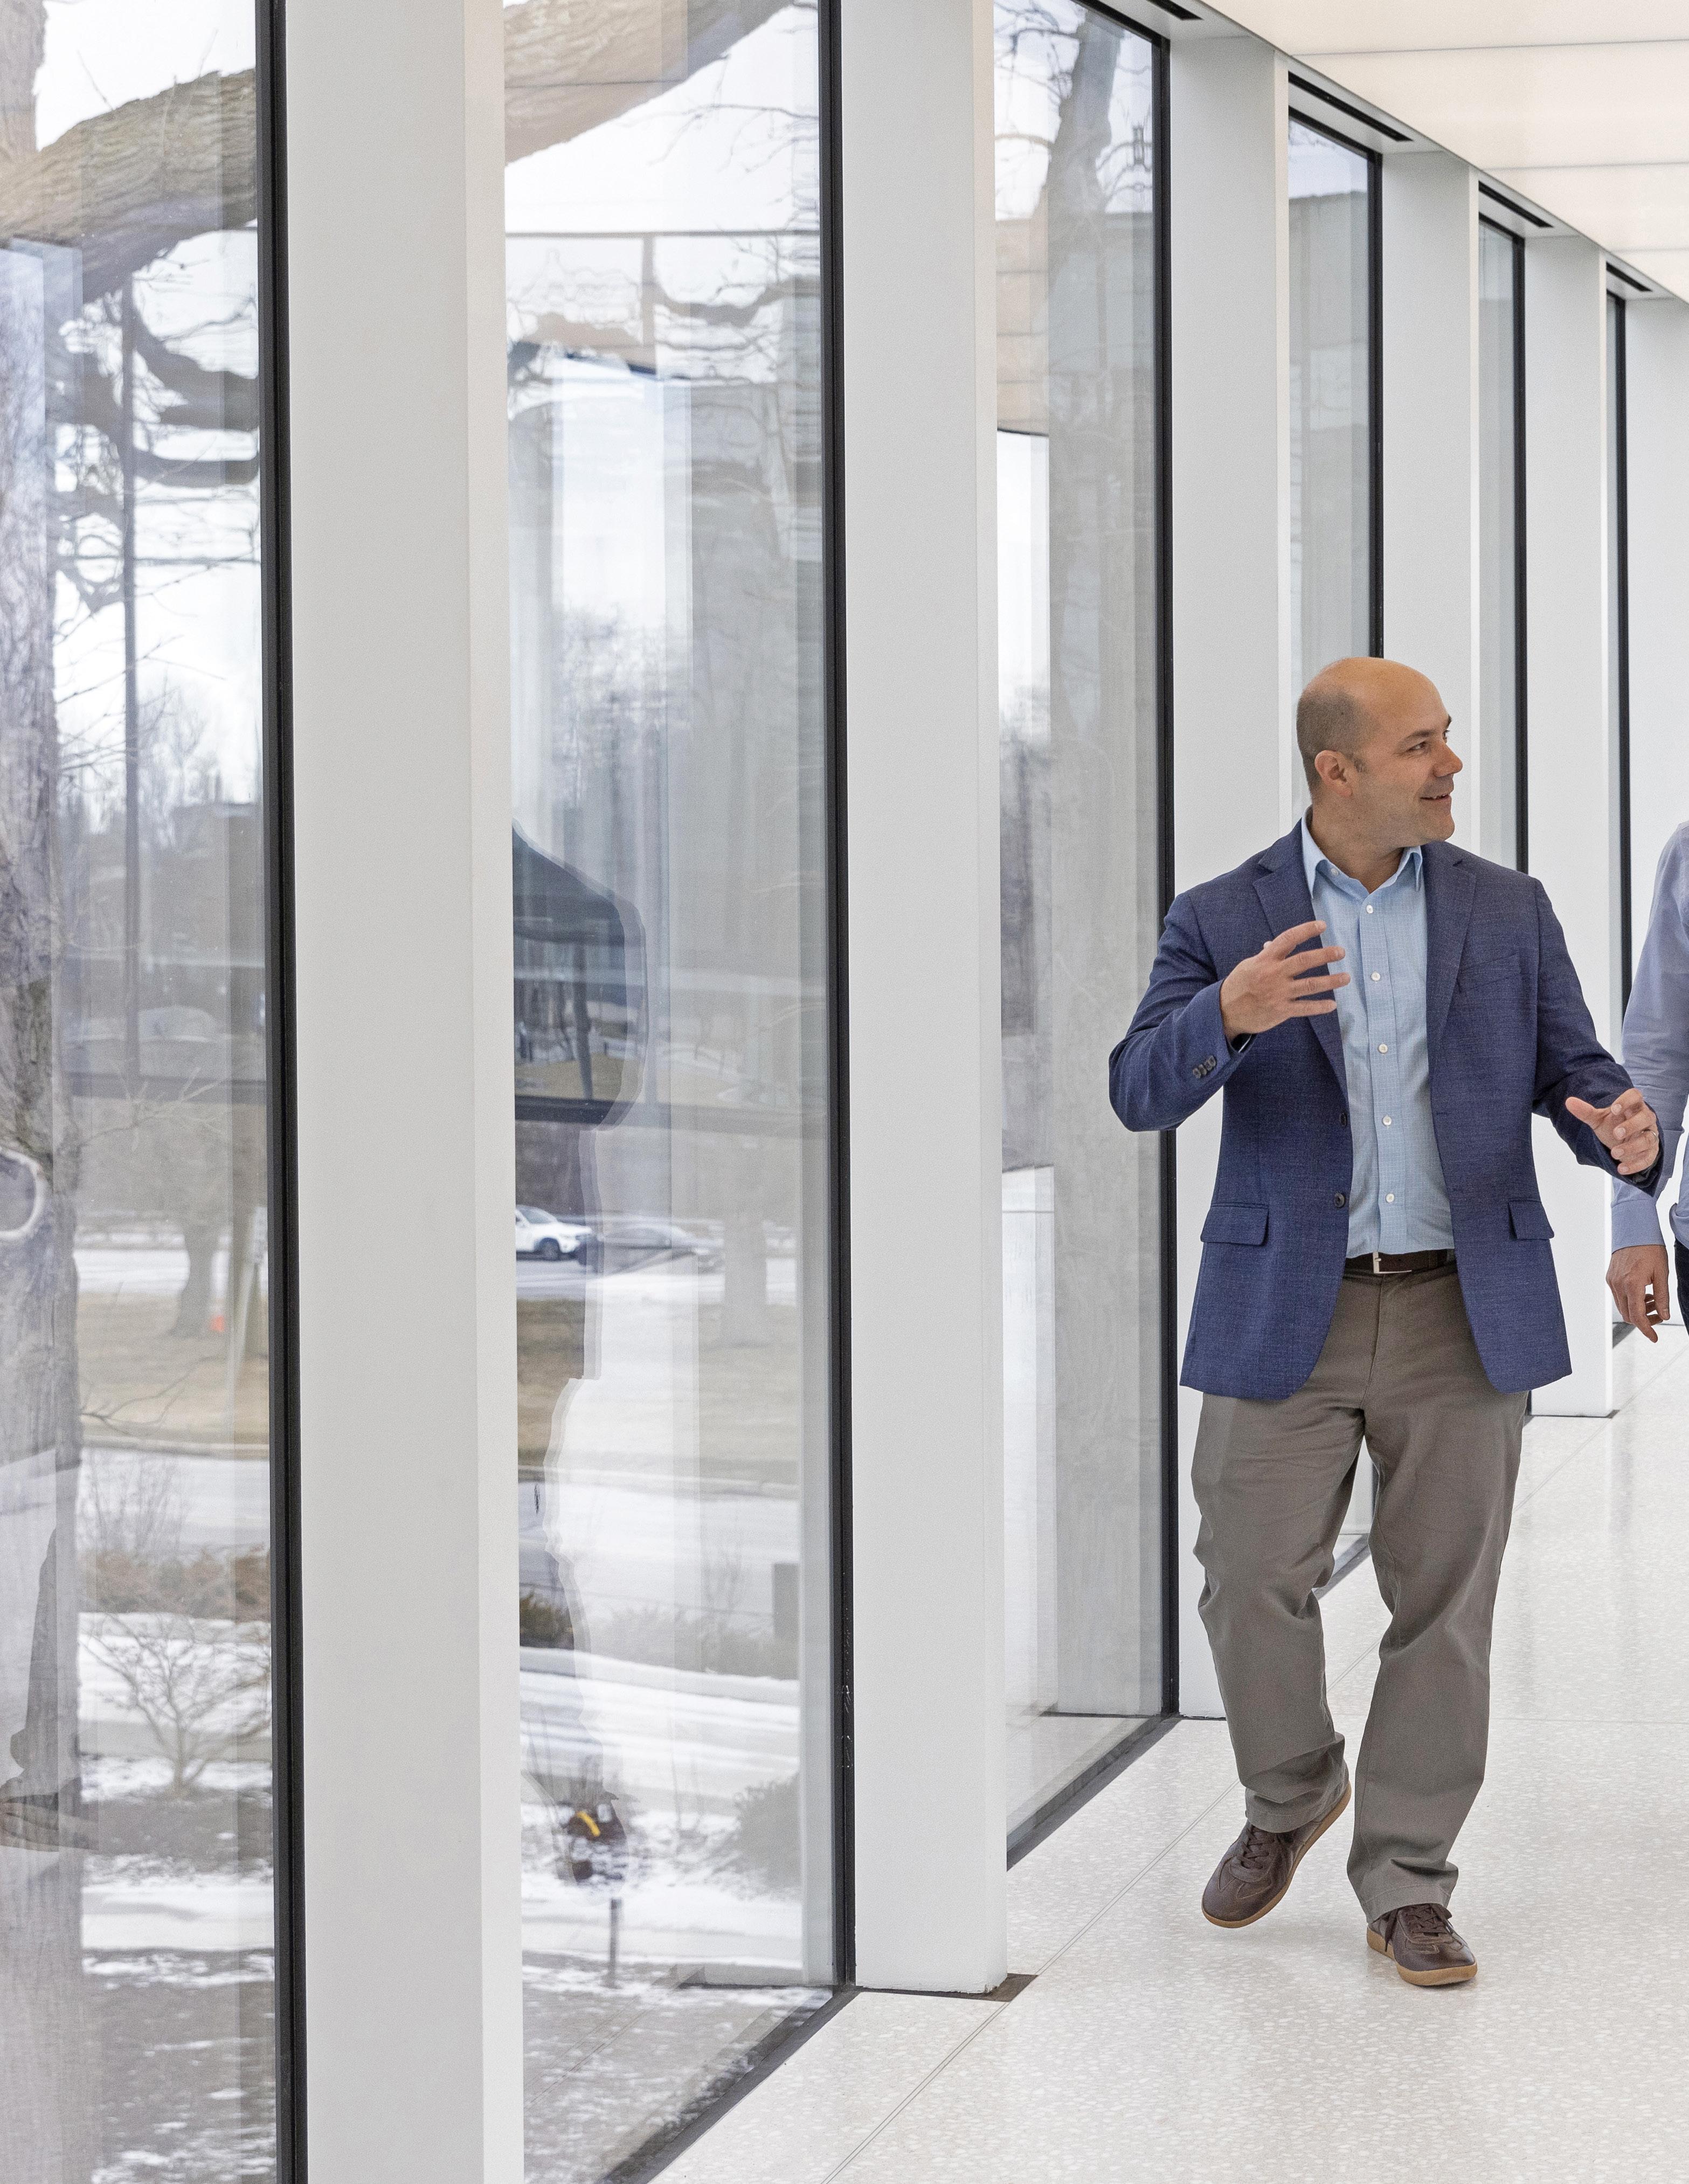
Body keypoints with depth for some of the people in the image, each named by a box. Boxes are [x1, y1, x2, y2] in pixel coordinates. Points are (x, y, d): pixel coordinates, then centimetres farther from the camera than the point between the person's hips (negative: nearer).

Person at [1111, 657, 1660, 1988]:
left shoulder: (1508, 911, 7)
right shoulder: (1222, 921, 1)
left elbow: (1574, 1068, 7)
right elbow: (1142, 1092, -9)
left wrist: (1623, 1128, -18)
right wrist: (1228, 1013, -31)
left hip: (1465, 1313, 1)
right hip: (1287, 1314, -1)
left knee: (1444, 1604, 4)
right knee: (1252, 1583, 1)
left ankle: (1406, 1886, 16)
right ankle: (1290, 1797, 29)